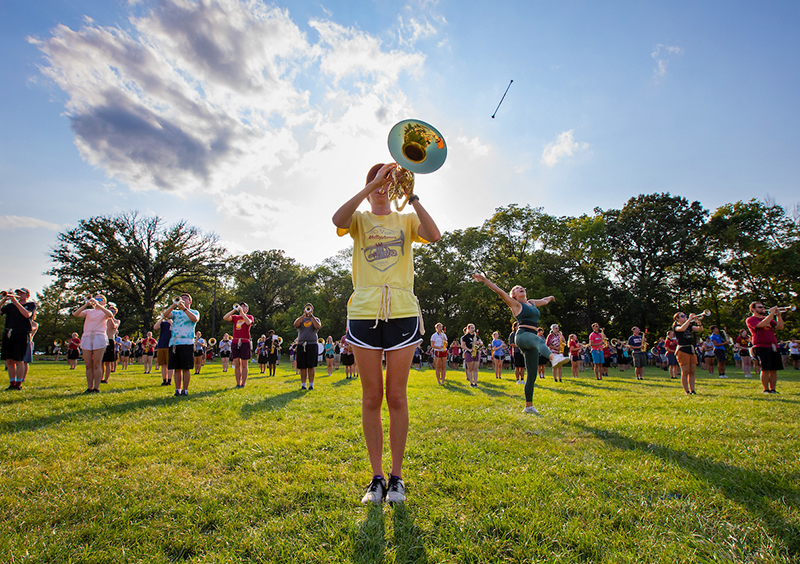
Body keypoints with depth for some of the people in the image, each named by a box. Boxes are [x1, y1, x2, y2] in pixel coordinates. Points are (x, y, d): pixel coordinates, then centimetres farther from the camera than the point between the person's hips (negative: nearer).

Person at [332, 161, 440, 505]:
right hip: (364, 313, 0)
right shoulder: (360, 219, 14)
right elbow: (338, 220, -11)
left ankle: (396, 477, 16)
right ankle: (377, 478, 16)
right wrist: (373, 184, -12)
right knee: (371, 398, 4)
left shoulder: (406, 220, 16)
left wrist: (412, 197, -7)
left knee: (396, 397, 3)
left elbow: (434, 235, -6)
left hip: (402, 312, 0)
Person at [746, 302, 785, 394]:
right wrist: (771, 313, -13)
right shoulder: (750, 320, 0)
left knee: (774, 369, 5)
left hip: (773, 347, 7)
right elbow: (761, 325, -19)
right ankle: (766, 390, -1)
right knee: (765, 369, -9)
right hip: (762, 347, -7)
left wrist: (779, 315, 2)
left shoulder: (768, 319, 23)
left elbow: (779, 327, 12)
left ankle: (773, 389, 12)